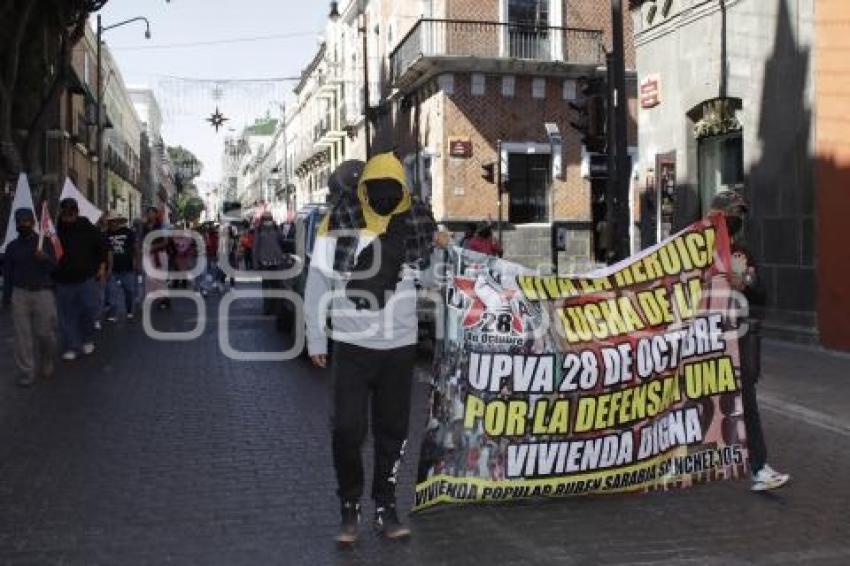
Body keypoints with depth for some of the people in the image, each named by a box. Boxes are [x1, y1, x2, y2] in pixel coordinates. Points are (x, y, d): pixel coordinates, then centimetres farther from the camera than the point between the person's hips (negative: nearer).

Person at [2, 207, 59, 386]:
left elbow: (53, 268, -1)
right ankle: (27, 372, 3)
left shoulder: (45, 242, 4)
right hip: (20, 293, 2)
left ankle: (46, 365, 24)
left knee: (45, 333, 0)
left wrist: (45, 258, -22)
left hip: (43, 292, -2)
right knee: (23, 335, -2)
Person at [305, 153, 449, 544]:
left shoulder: (414, 225, 2)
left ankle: (385, 509, 24)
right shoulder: (338, 223, -7)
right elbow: (317, 283, -3)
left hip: (400, 346, 3)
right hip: (351, 345, -3)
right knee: (347, 431, -3)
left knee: (393, 431, 10)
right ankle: (350, 509, 17)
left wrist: (439, 246, 2)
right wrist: (316, 339, -2)